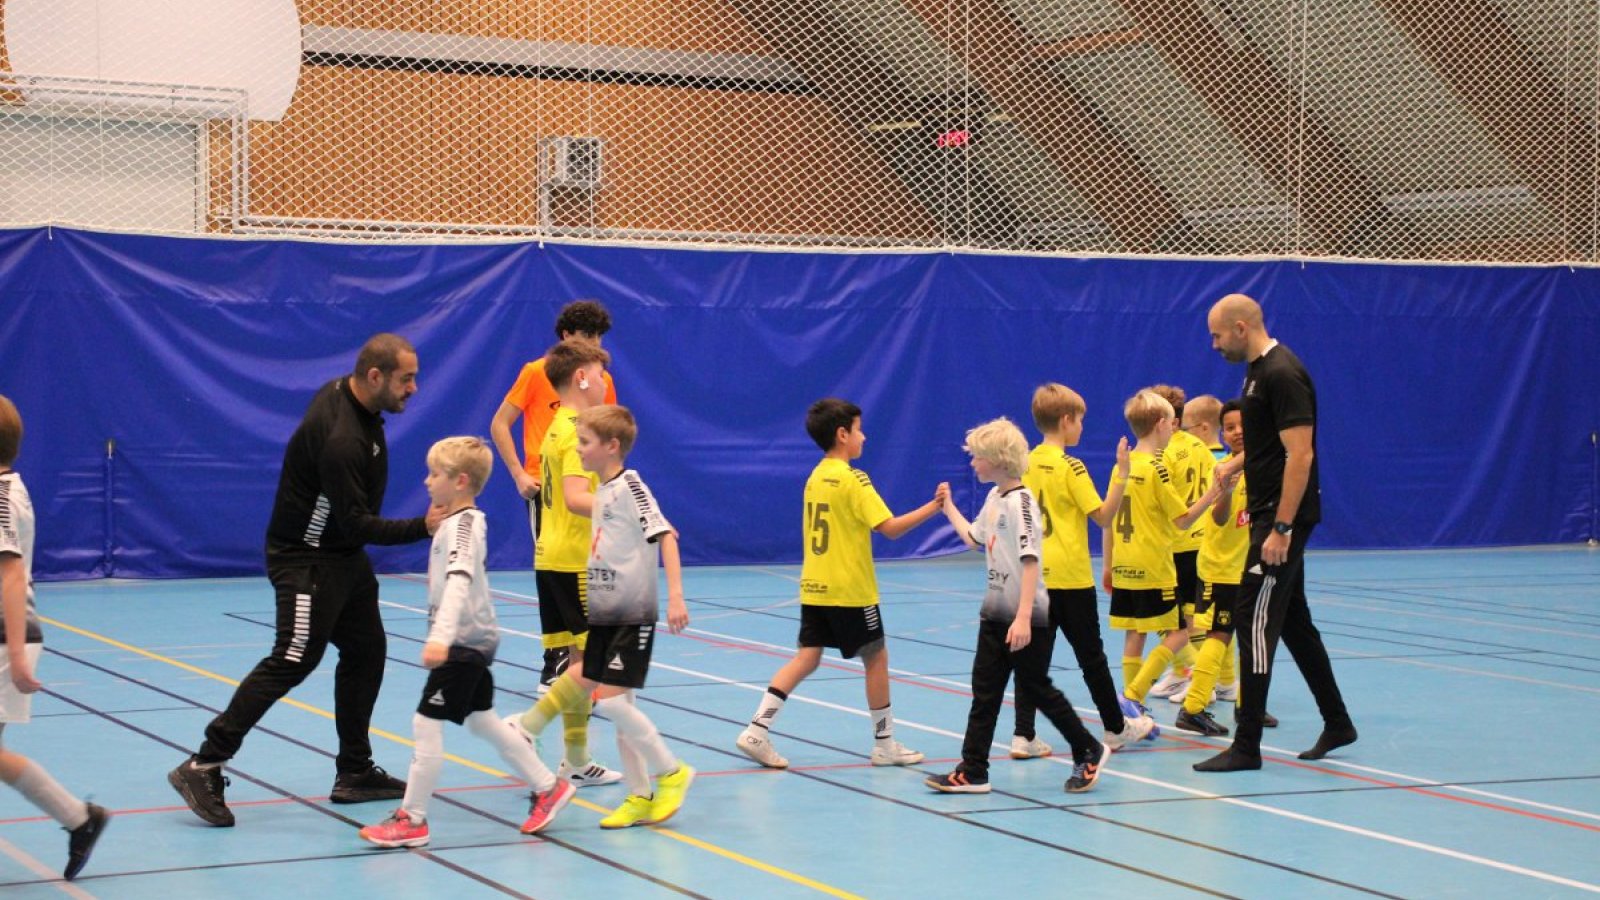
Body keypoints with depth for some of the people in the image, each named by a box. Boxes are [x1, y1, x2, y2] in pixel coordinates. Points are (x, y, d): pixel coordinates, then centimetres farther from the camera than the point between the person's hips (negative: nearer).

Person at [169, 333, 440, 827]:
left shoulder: (346, 392, 1)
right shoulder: (342, 439, -30)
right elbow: (356, 524, -27)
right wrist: (421, 527, -28)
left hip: (343, 558, 10)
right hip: (307, 559, -10)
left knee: (366, 653, 12)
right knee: (292, 661, -13)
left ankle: (355, 773, 21)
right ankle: (203, 767, -10)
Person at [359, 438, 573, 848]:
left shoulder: (463, 524, -19)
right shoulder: (457, 521, 12)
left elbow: (459, 581, -34)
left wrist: (440, 637, -43)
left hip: (463, 643, -10)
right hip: (473, 642, 10)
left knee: (426, 723, -8)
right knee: (481, 720, 17)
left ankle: (412, 819, -4)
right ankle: (548, 787, 26)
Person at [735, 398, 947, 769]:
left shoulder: (814, 478, 9)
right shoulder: (853, 479, -14)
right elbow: (890, 528, -17)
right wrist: (933, 506, -11)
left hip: (814, 588, 7)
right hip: (851, 590, -7)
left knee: (807, 658, 6)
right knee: (876, 657, 7)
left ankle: (756, 731, -5)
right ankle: (885, 744, 14)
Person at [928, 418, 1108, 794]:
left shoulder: (1020, 501, -17)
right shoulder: (994, 498, 9)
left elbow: (1030, 560, -24)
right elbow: (974, 538, 27)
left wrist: (1023, 617, -29)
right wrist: (949, 509, 27)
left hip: (1029, 617, -9)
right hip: (996, 614, 9)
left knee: (1035, 687, 2)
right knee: (985, 689, 5)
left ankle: (1089, 751, 19)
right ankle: (973, 771, 7)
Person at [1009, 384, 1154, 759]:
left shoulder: (1027, 464, 5)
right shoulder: (1071, 467, -12)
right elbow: (1103, 516, -14)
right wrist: (1121, 474, -16)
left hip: (1035, 576, 5)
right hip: (1071, 578, -5)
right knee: (1091, 656, 8)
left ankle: (1023, 735, -4)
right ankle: (1116, 728, 22)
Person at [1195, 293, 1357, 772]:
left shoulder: (1282, 374, -18)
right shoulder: (1258, 370, 13)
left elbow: (1300, 454, -23)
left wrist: (1281, 529, -25)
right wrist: (1231, 467, 18)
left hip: (1282, 517, -10)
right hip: (1269, 515, 10)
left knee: (1255, 623, -8)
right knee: (1294, 621, 17)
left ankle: (1247, 746, -5)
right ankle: (1337, 723, 28)